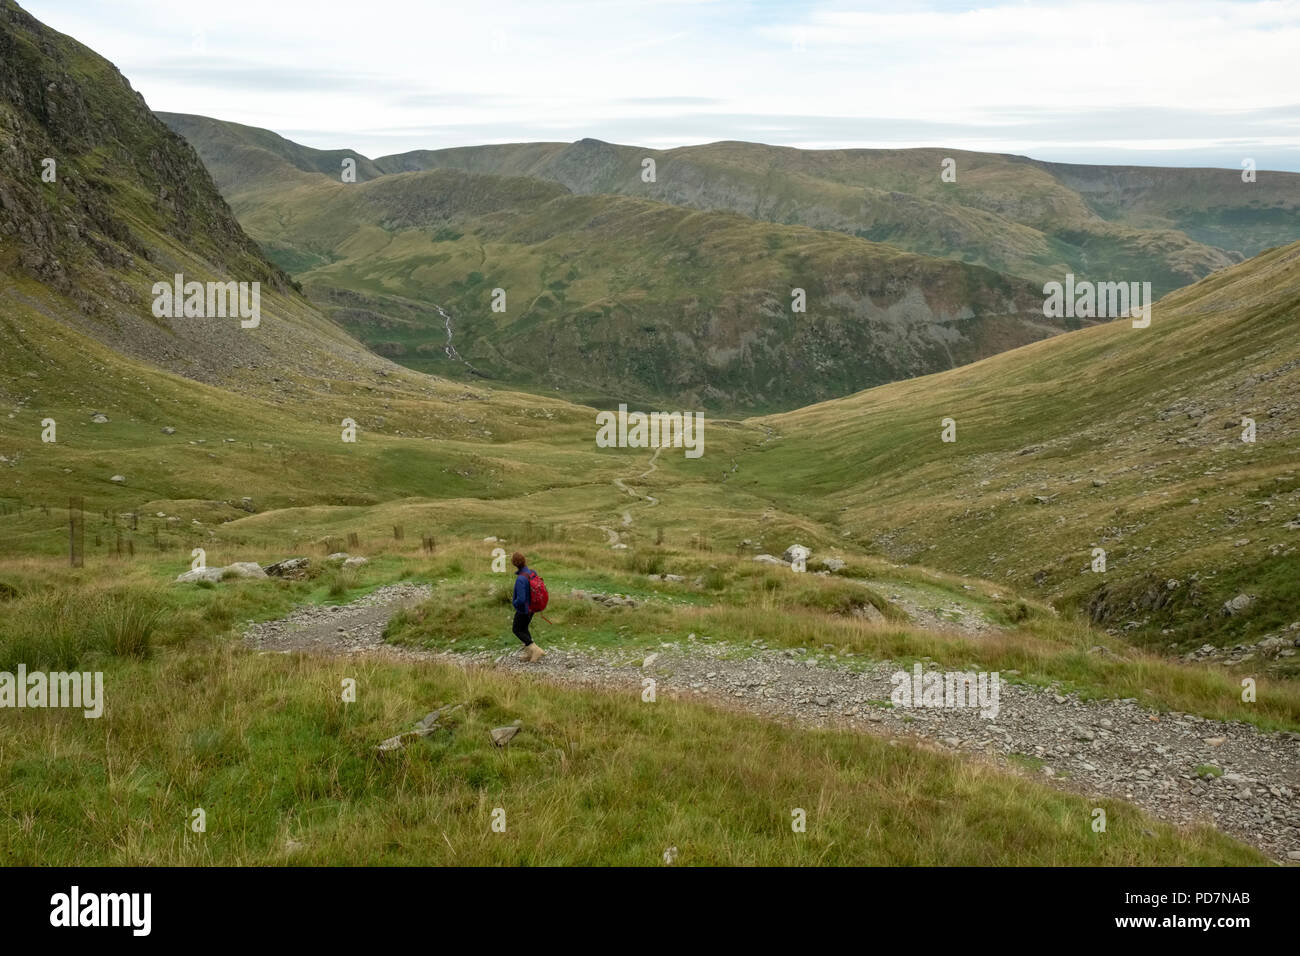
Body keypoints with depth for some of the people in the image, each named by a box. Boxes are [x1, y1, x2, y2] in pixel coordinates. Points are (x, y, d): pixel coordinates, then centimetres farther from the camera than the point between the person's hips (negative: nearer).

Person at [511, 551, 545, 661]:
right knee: (523, 628, 24)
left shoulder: (520, 579, -32)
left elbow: (521, 599, -34)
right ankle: (528, 654, 27)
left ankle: (536, 650, 3)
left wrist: (514, 602, -11)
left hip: (523, 609, -8)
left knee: (517, 630, 13)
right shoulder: (532, 572, -6)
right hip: (532, 607, 8)